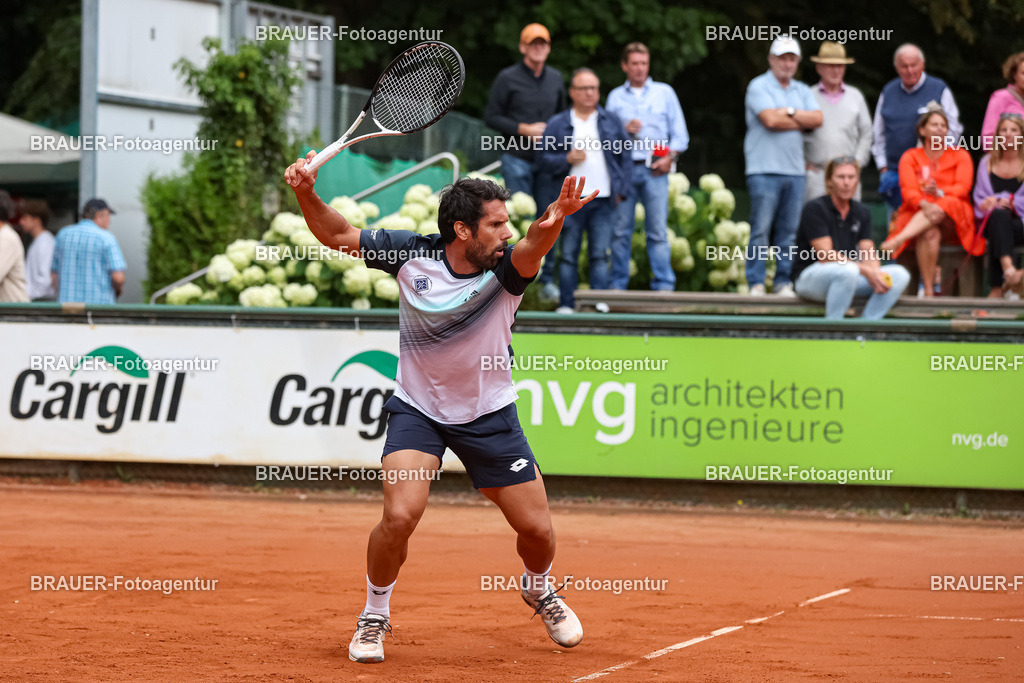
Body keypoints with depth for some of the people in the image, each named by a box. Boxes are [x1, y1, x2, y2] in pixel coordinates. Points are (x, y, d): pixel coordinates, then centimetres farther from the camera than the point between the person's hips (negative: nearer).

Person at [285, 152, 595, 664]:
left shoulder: (506, 269, -19)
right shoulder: (411, 254, -14)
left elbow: (532, 247, -43)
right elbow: (339, 235, -4)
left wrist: (553, 220, -65)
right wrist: (306, 193, -22)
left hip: (489, 415, 1)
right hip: (417, 409, -1)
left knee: (536, 529, 2)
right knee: (400, 515, -22)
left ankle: (538, 590, 40)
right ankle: (374, 616, 6)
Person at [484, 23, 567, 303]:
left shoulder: (556, 78, 11)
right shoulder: (508, 78, -3)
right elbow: (491, 116, -3)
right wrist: (523, 129, -12)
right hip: (517, 158, -4)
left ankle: (547, 279, 11)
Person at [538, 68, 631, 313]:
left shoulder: (611, 122, 12)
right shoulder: (557, 124, 7)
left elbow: (625, 157, 14)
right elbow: (545, 159, 5)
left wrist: (622, 190, 5)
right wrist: (567, 159, -13)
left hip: (604, 201, 1)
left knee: (600, 255, 0)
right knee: (569, 255, 2)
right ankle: (566, 304, 7)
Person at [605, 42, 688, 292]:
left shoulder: (664, 92, 12)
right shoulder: (615, 97, 15)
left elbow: (679, 133, 10)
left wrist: (670, 156, -4)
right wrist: (624, 130, -5)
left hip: (655, 169, -1)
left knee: (658, 230, -6)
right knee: (621, 230, 0)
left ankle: (664, 285, -5)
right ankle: (617, 286, 6)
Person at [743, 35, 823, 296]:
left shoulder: (802, 91, 18)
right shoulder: (759, 86, 0)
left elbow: (817, 118, 3)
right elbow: (770, 120, -13)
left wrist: (789, 112, -7)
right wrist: (802, 122, 0)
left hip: (795, 170, 5)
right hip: (765, 169, -5)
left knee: (789, 231, 4)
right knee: (760, 229, -7)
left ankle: (784, 282, 8)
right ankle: (756, 283, -4)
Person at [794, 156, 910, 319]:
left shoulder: (862, 212, 12)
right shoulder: (815, 208, -9)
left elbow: (868, 254, 5)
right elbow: (825, 255, -16)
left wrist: (876, 273, -19)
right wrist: (866, 271, -22)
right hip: (810, 278, -7)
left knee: (900, 274, -10)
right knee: (848, 271, -38)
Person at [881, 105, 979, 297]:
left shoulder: (960, 156, 14)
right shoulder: (910, 157, 13)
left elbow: (963, 188, -3)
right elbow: (908, 190, -4)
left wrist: (939, 193, -25)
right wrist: (924, 204, -27)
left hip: (953, 218, 0)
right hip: (916, 215, 0)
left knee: (940, 209, -37)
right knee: (930, 233, -37)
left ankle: (897, 241, -53)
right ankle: (928, 289, -40)